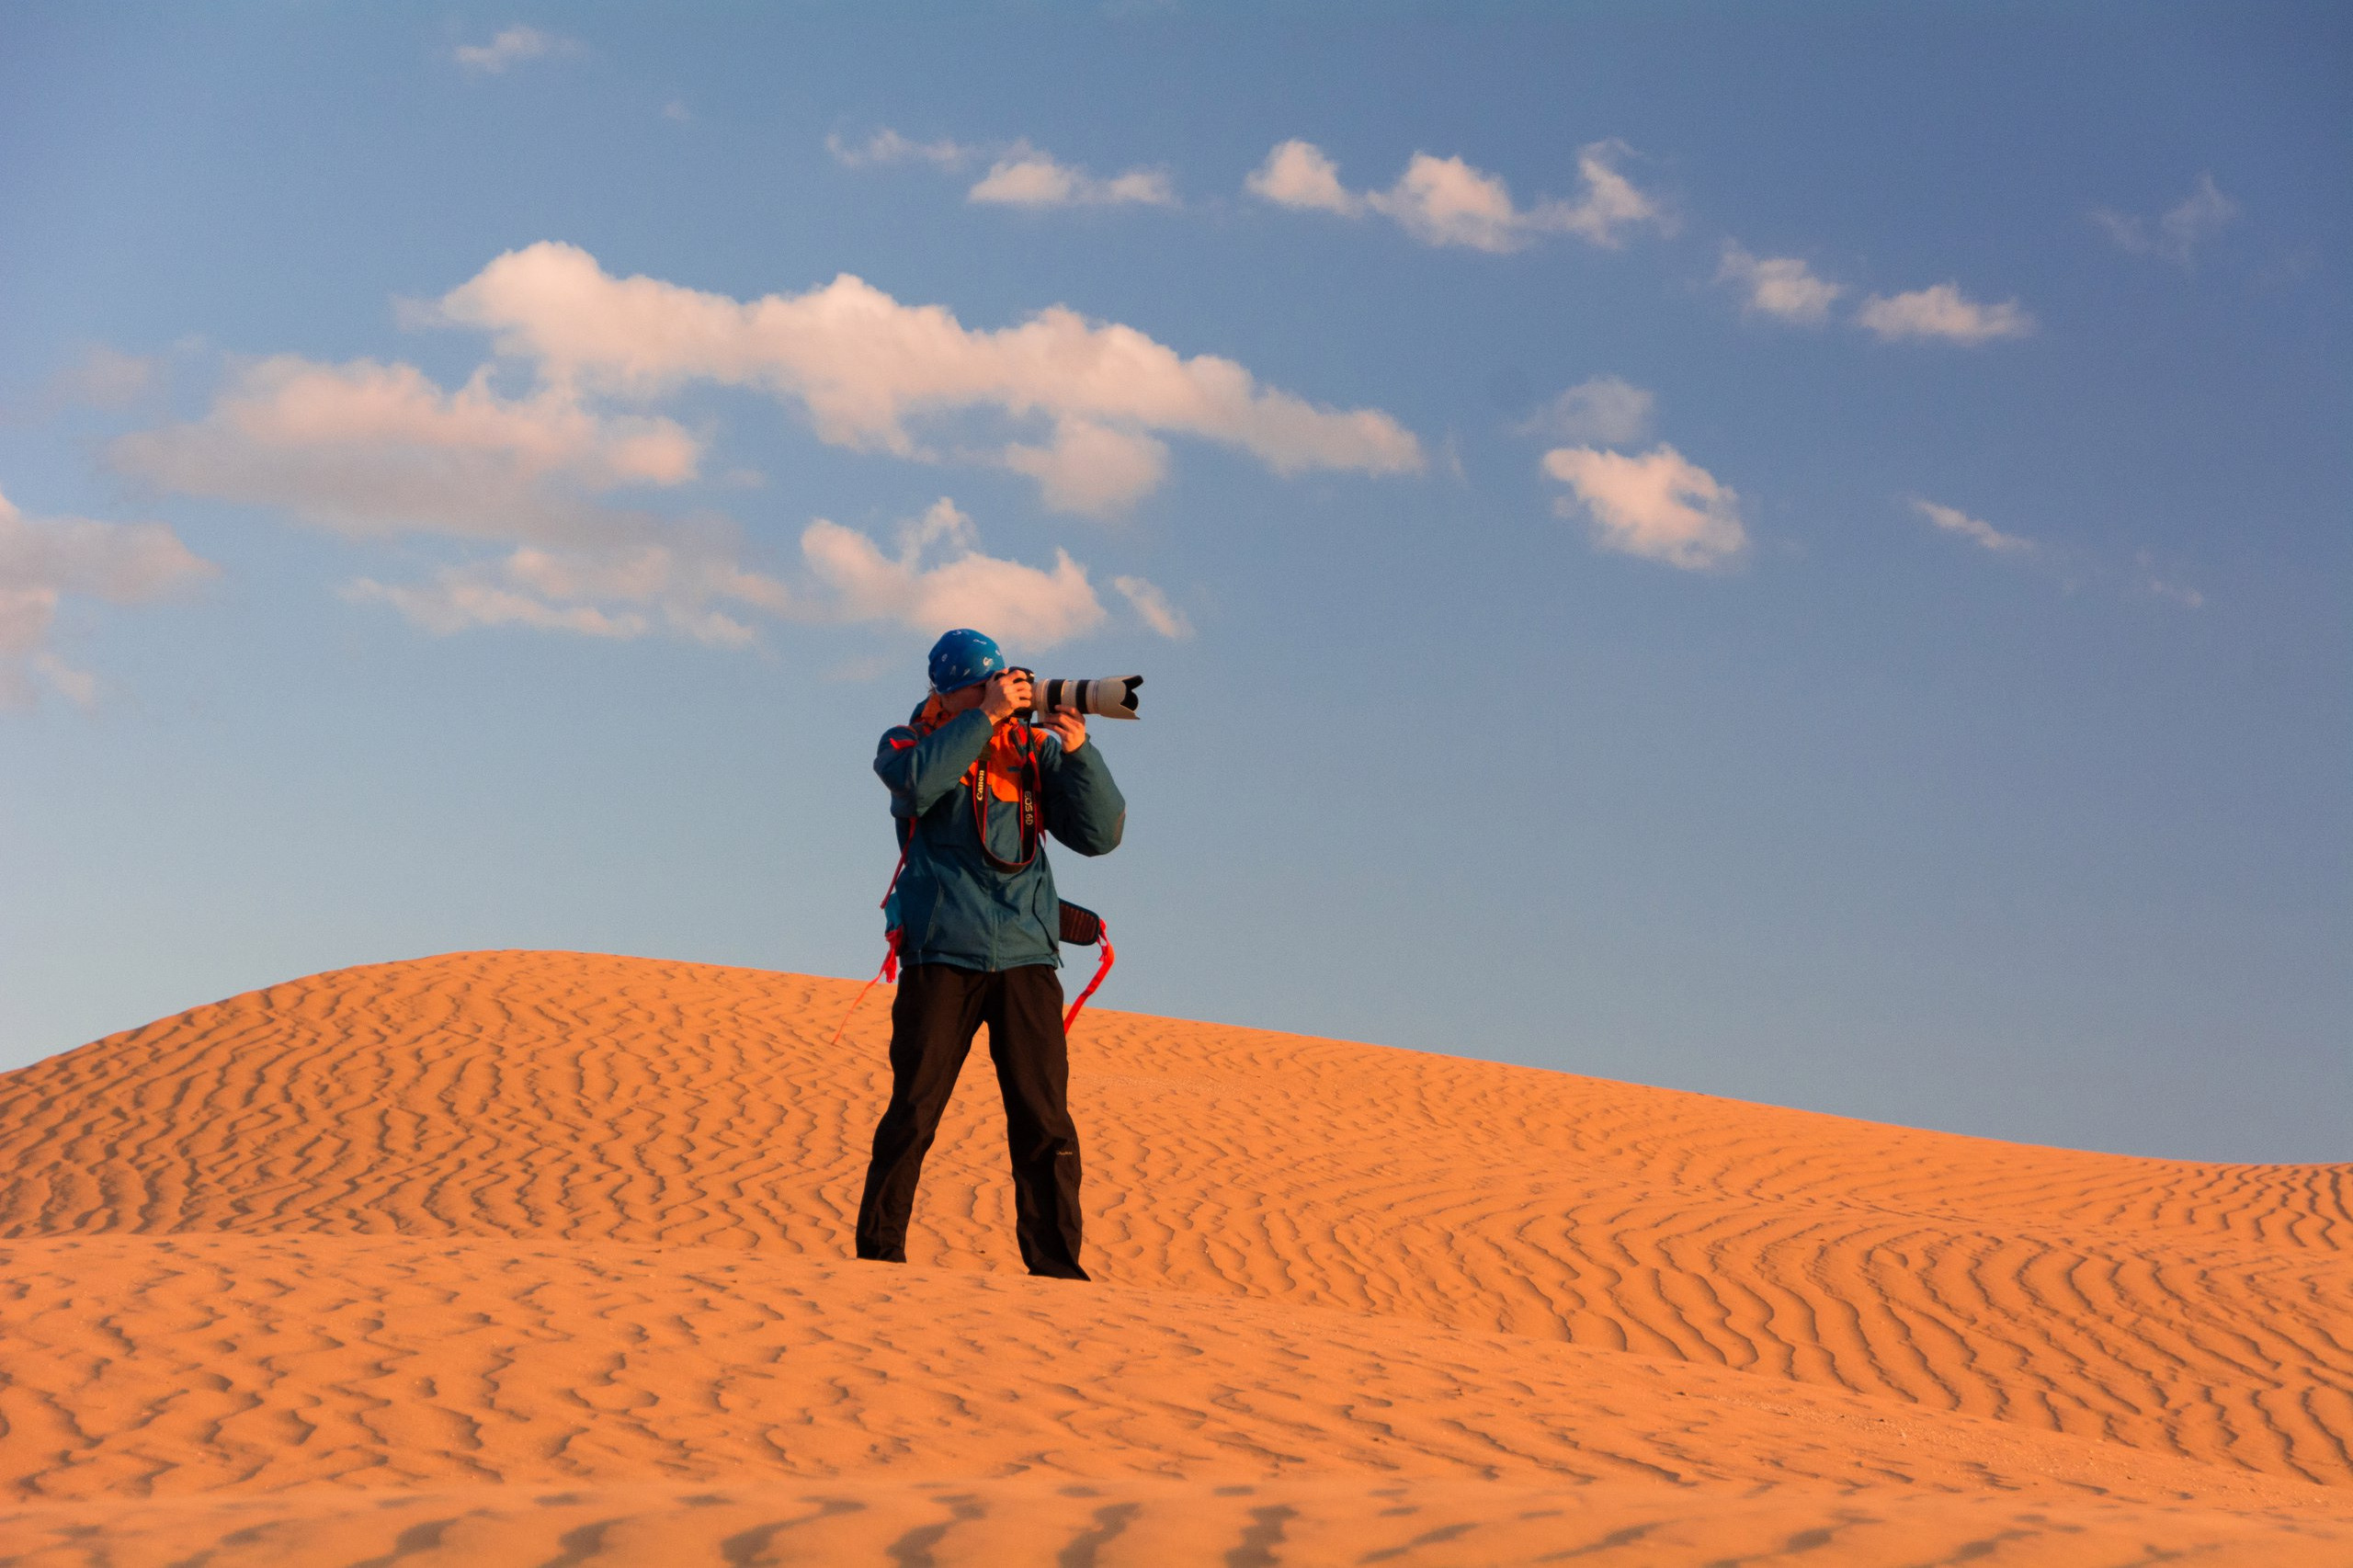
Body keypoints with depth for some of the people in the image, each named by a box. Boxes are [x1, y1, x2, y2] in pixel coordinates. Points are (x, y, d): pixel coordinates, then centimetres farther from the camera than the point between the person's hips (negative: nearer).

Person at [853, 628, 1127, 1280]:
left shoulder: (1035, 750, 12)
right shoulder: (908, 743, 6)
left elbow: (1101, 833, 3)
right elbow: (919, 782, -19)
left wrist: (1078, 752, -10)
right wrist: (987, 715, -18)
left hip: (1025, 957, 2)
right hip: (941, 954, -2)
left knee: (1045, 1122, -3)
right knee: (914, 1112, -1)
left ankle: (1056, 1267, 2)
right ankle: (878, 1253, 10)